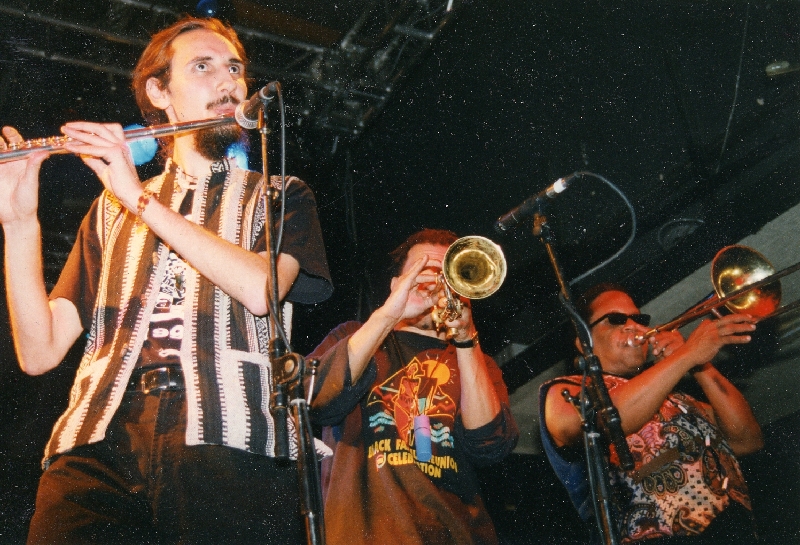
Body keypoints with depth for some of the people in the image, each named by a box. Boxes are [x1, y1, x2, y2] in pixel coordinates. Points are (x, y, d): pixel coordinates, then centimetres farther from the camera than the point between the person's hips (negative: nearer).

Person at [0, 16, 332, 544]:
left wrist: (142, 199, -6)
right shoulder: (111, 208, 21)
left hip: (225, 441, -1)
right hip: (98, 441, 1)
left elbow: (261, 290, -6)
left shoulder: (279, 196, 17)